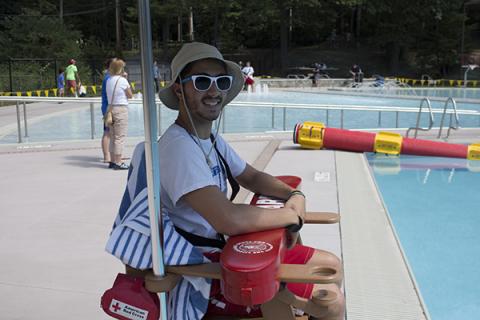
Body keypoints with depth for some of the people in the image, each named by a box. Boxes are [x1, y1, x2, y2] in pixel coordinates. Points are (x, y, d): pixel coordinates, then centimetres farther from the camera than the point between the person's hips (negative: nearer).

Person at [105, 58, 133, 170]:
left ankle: (113, 161, 19)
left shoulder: (109, 80, 9)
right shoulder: (122, 80, -11)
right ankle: (118, 162, -2)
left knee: (112, 136, 13)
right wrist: (126, 79, 2)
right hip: (121, 108, -7)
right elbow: (130, 95, -3)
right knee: (120, 136, -4)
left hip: (111, 108, 7)